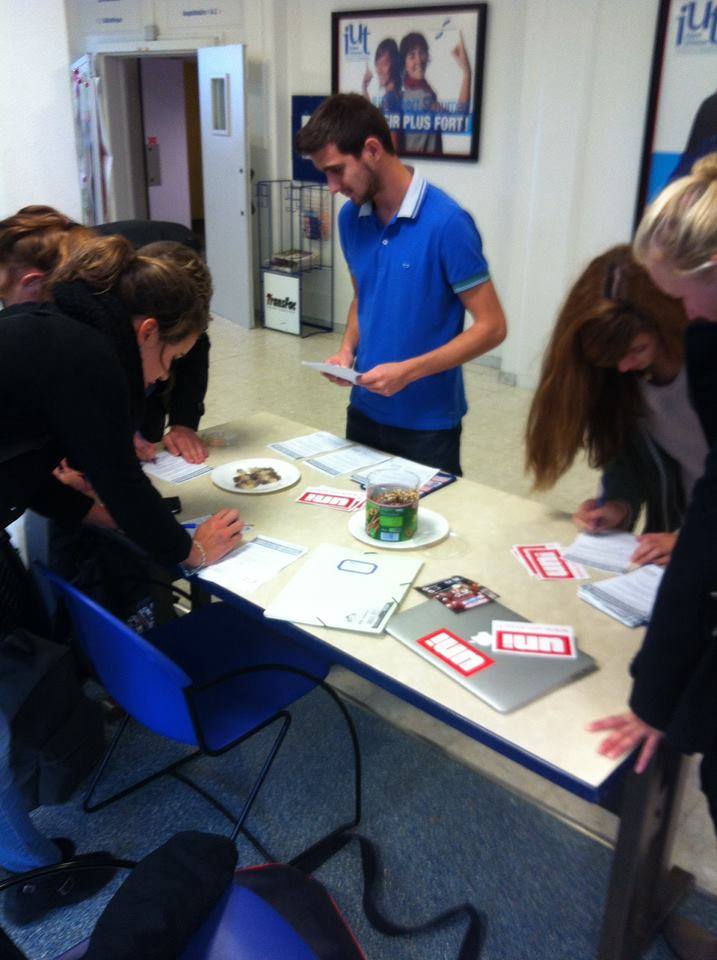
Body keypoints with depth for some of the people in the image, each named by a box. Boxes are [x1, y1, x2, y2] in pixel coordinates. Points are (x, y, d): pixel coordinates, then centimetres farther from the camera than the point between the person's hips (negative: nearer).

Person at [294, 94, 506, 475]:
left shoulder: (446, 222, -18)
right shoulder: (351, 218, 1)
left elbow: (491, 326, -16)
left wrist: (409, 370, -23)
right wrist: (348, 349, -3)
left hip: (428, 422, -6)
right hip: (363, 411, 6)